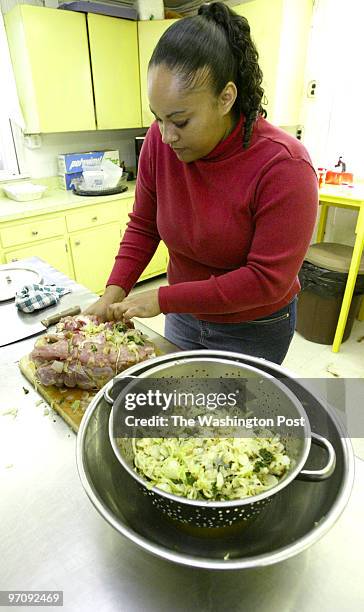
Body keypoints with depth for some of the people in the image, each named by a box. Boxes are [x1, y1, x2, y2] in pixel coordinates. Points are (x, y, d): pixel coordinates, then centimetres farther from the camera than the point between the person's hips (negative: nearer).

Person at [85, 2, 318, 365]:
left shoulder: (283, 165, -27)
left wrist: (163, 299, -27)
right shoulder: (159, 141, -13)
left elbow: (269, 279, -27)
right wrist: (115, 291, -17)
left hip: (254, 330, -4)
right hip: (184, 316, 5)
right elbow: (143, 226, -3)